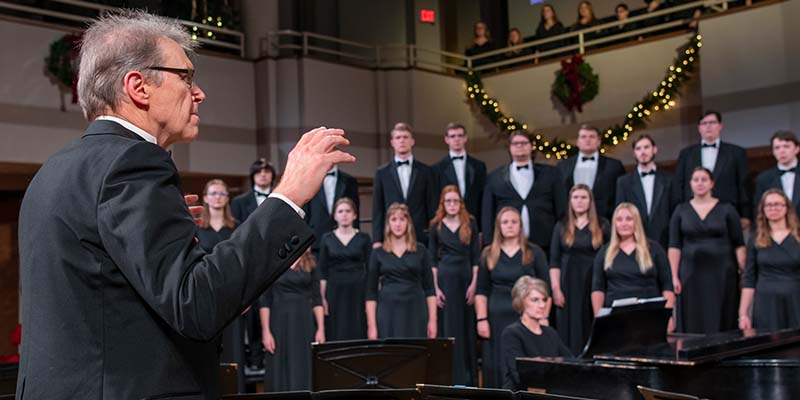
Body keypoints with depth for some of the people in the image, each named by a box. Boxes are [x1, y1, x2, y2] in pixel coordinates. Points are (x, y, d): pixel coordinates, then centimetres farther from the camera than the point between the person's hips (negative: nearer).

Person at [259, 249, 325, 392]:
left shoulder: (310, 264, 6)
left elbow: (316, 298, 5)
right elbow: (265, 301, -2)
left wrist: (321, 329, -1)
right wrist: (266, 331, -8)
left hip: (305, 322, 2)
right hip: (280, 323, -2)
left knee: (305, 372, 2)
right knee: (280, 373, 2)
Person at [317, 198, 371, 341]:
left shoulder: (364, 238, 5)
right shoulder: (327, 239, 6)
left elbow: (370, 269, 3)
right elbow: (322, 271, 5)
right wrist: (323, 298, -2)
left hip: (358, 292, 0)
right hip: (335, 292, 0)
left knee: (358, 333, -2)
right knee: (336, 334, 0)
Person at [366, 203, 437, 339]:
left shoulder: (421, 250, 6)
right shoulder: (378, 253, 5)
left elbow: (429, 289, 6)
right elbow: (371, 293, 4)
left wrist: (432, 320, -2)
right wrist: (371, 325, -3)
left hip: (415, 313, 1)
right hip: (388, 314, 0)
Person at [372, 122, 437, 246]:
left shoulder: (425, 171, 8)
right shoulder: (382, 173, 9)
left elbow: (432, 207, 7)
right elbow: (377, 210, 7)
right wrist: (377, 240, -1)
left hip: (420, 236, 0)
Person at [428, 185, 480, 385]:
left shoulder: (470, 224, 5)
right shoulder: (436, 226, 5)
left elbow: (476, 256, 4)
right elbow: (432, 259, 4)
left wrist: (474, 284, -5)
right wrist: (435, 288, -4)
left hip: (466, 277, 0)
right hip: (444, 278, 0)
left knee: (467, 327, 4)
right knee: (448, 327, 1)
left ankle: (469, 377, 13)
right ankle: (450, 377, 7)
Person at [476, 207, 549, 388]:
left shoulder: (534, 253, 5)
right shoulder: (488, 255, 9)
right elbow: (481, 291, 7)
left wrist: (544, 318, -5)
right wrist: (481, 319, -2)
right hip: (497, 319, 1)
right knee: (496, 366, 1)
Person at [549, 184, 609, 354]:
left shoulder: (602, 225, 6)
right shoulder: (561, 227, 9)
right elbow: (554, 261, 5)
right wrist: (556, 289, -4)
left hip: (594, 283, -1)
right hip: (569, 285, 1)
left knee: (593, 331, -2)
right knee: (570, 332, 1)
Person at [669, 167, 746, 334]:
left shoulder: (726, 210, 4)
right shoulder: (681, 211, 6)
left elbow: (739, 245, 2)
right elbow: (674, 246, 3)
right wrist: (675, 276, -5)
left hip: (722, 274, -1)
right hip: (691, 275, 1)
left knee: (721, 323, 1)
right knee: (693, 325, 1)